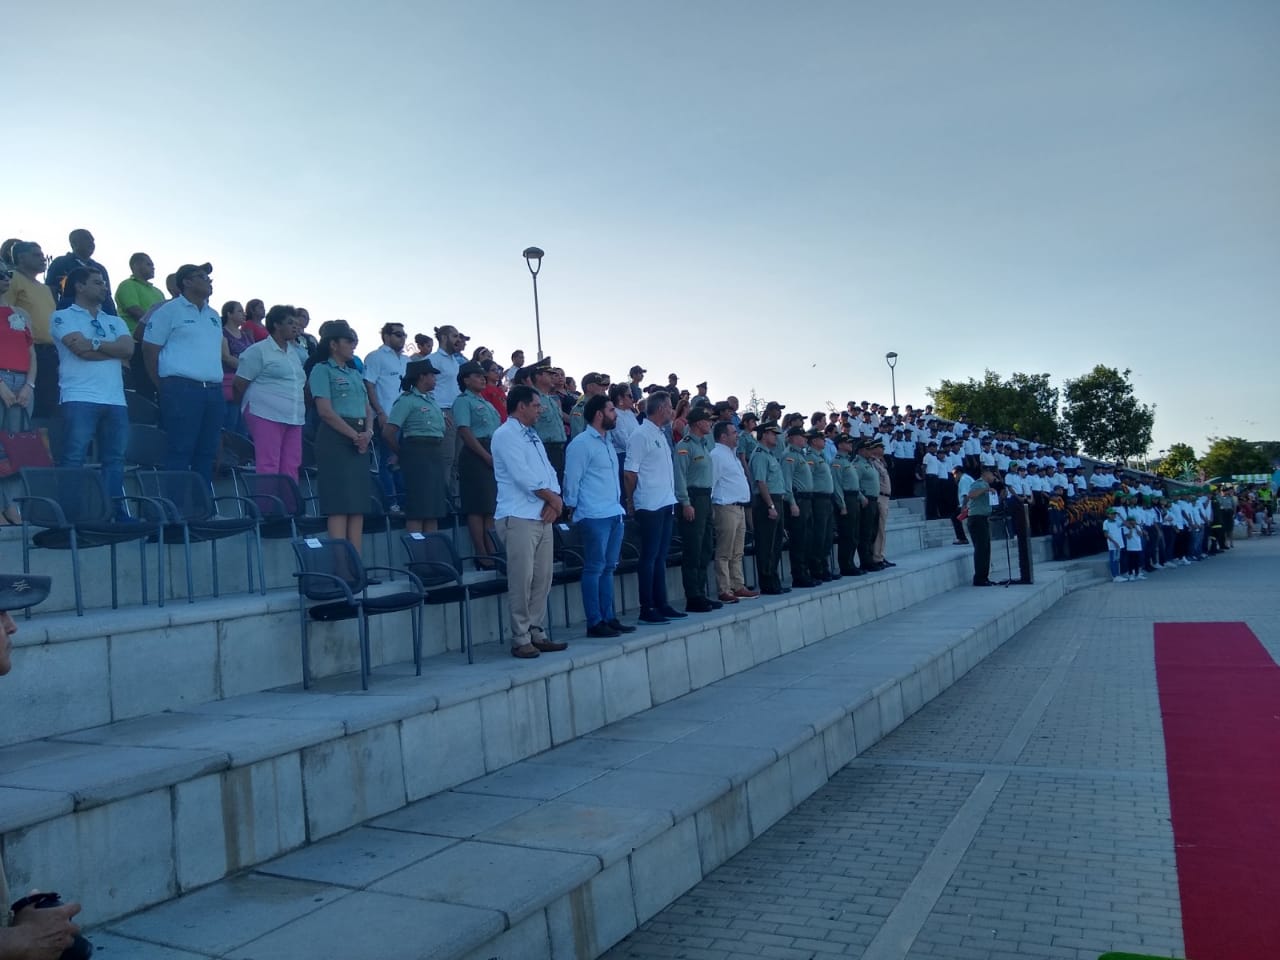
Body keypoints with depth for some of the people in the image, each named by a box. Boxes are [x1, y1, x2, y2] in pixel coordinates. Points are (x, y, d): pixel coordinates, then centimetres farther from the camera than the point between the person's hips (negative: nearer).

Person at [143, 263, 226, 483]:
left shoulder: (214, 316, 22)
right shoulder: (169, 311, 1)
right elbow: (150, 350, -1)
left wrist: (216, 386, 14)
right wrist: (166, 387, -1)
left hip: (214, 391, 7)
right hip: (182, 389, -7)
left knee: (207, 453, 7)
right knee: (180, 452, -7)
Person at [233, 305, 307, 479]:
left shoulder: (294, 353, 20)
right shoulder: (258, 351, -2)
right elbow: (239, 385, -1)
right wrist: (243, 406, 7)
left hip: (293, 417, 7)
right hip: (266, 414, -7)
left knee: (291, 468, 5)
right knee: (268, 467, -9)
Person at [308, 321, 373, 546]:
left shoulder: (355, 373, 22)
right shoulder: (322, 369, 0)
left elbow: (368, 410, 18)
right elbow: (325, 411, -11)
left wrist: (368, 432, -2)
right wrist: (355, 435, -11)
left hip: (360, 441, 7)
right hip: (336, 437, -7)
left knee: (359, 503, 2)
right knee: (340, 502, -11)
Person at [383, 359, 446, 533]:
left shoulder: (432, 401, 18)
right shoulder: (407, 400, -6)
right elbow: (388, 433, -12)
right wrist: (403, 454, 1)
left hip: (435, 455, 8)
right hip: (417, 454, -8)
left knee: (433, 509, 7)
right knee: (418, 510, -10)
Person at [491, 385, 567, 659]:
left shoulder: (533, 437, 20)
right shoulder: (505, 435, -6)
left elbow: (549, 472, 14)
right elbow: (524, 477, -15)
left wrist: (553, 502, -4)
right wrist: (555, 499, -6)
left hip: (543, 517, 8)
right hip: (519, 518, -8)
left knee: (542, 579, 7)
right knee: (521, 581, -7)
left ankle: (537, 633, 14)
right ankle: (520, 640, 0)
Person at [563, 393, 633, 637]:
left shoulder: (606, 442, 18)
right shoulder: (581, 443, -9)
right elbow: (572, 480, -9)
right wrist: (572, 509, -4)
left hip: (614, 514, 9)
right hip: (594, 516, -9)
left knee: (608, 568, 12)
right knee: (594, 569, -4)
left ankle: (608, 617, 19)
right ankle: (594, 623, 0)